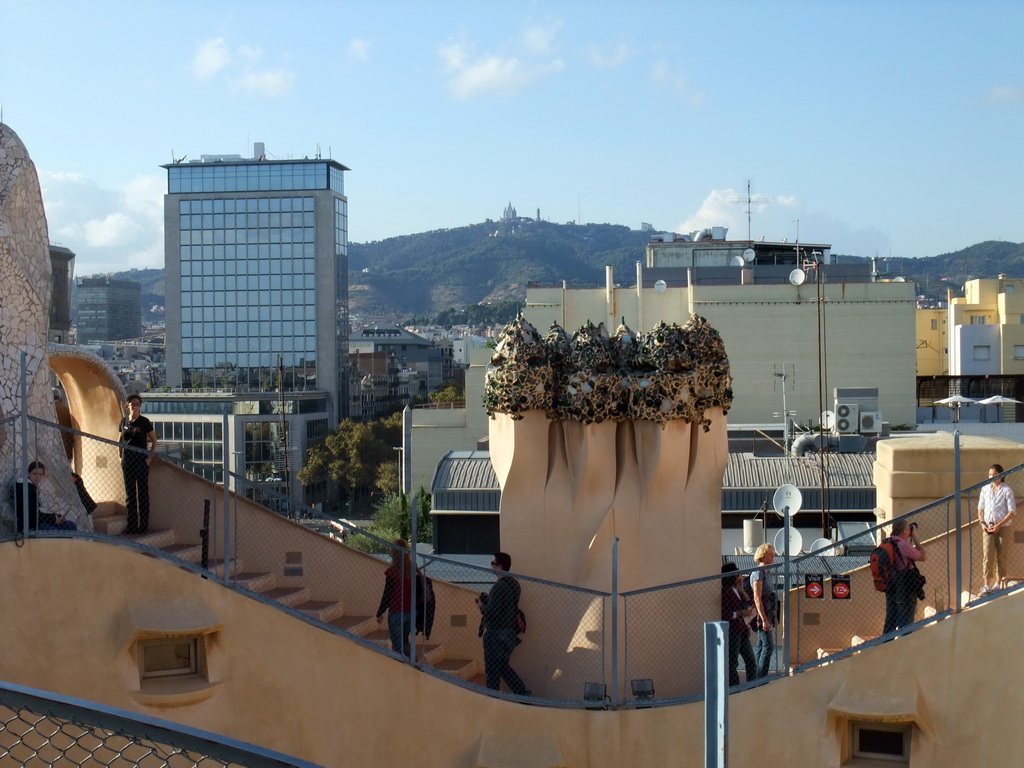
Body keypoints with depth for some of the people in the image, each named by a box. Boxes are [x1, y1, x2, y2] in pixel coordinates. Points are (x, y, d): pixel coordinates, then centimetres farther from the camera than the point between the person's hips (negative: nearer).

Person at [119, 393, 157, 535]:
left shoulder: (144, 422, -5)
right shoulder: (124, 421, 7)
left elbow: (154, 441, -1)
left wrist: (150, 458, -9)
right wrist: (121, 457, 9)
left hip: (141, 460, -4)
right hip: (127, 460, 4)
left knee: (142, 493, -1)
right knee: (129, 494, 7)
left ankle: (143, 525, 3)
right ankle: (131, 525, 13)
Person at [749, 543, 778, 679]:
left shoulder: (769, 572, 12)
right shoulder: (758, 573, -15)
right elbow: (757, 598, -20)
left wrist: (773, 617, 20)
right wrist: (764, 619, -23)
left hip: (768, 614, 9)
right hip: (761, 614, -9)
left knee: (760, 646, 12)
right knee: (768, 646, -10)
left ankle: (756, 677, 17)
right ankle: (761, 678, -8)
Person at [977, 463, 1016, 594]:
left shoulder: (1007, 490, -6)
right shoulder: (985, 489, 6)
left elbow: (1012, 511, -7)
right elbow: (980, 508, 13)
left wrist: (999, 525, -14)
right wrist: (982, 523, -3)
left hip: (1002, 527, -2)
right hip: (987, 527, 2)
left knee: (1001, 555, 5)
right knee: (987, 555, -7)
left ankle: (998, 583, 17)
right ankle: (987, 585, -9)